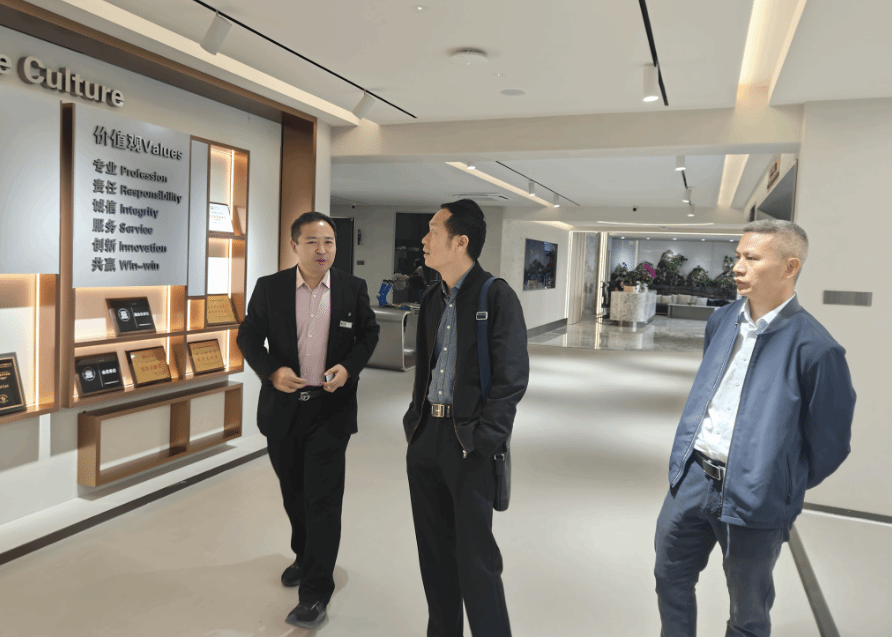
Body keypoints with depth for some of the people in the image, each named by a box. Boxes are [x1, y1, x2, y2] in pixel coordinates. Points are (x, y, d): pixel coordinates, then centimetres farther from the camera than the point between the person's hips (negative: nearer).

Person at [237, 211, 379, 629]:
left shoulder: (352, 288, -4)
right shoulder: (269, 287, -3)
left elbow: (368, 333, 6)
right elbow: (248, 336, 2)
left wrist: (349, 367, -12)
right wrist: (272, 371, -15)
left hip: (331, 409, -2)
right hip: (283, 406, 2)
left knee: (323, 499, -2)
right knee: (293, 492, 19)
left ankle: (315, 593, 10)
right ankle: (304, 555, 45)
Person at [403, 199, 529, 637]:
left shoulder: (496, 296, -11)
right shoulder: (433, 298, 11)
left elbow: (511, 379, -13)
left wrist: (483, 441, -15)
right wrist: (416, 420, 11)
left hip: (469, 442, -7)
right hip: (427, 436, 7)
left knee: (475, 556, 2)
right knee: (434, 549, 18)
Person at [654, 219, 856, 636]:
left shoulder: (814, 347, -18)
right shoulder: (721, 321, 2)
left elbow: (830, 442, -9)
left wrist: (785, 488, 1)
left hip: (753, 499, -5)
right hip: (691, 477, 6)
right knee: (670, 578, 20)